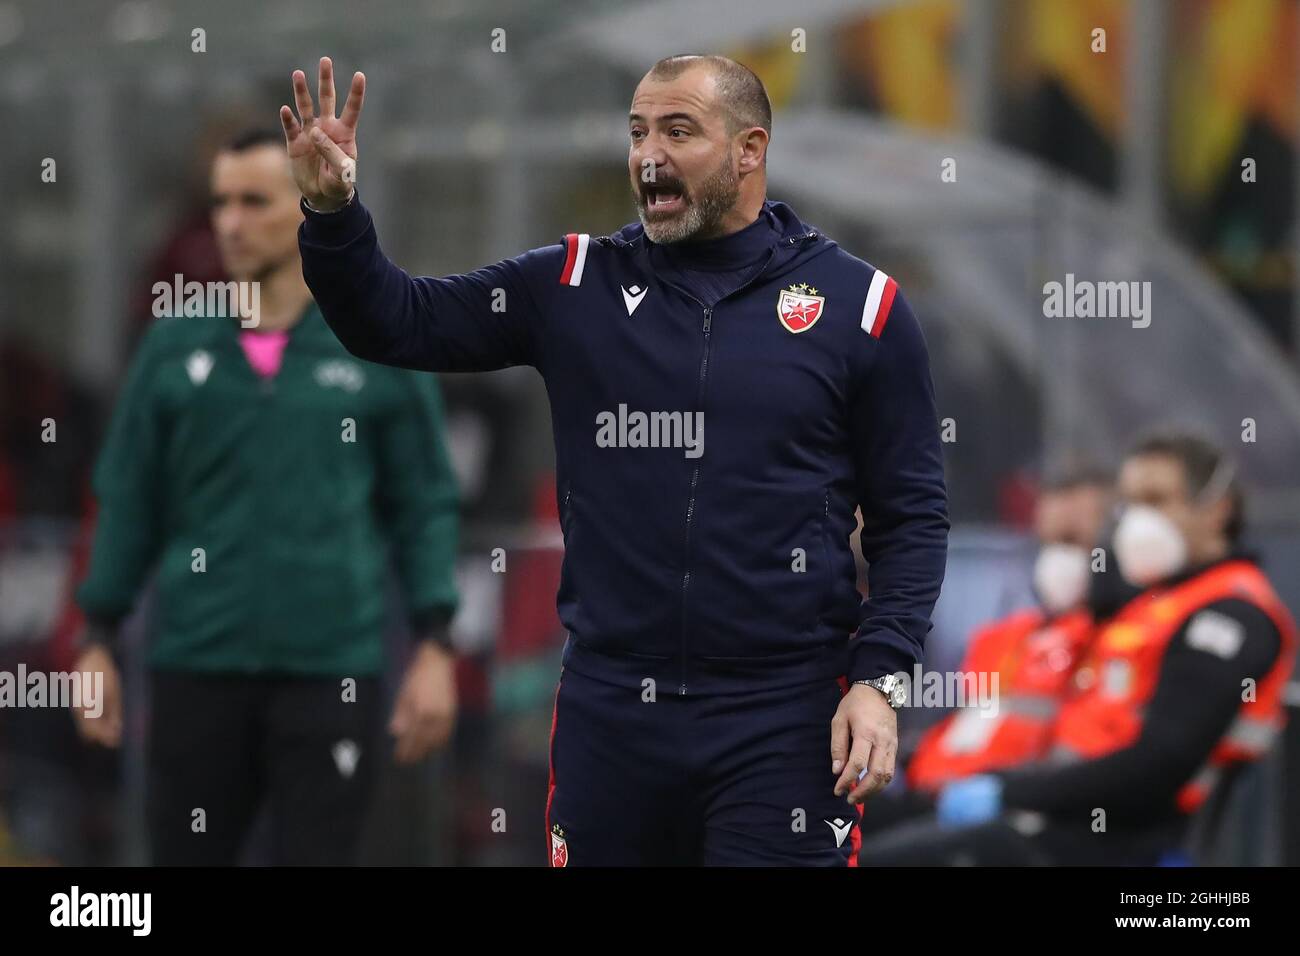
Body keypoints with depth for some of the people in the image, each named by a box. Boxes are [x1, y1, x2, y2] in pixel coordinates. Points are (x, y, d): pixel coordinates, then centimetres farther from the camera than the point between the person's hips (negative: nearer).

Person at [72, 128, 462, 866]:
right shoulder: (175, 347, 5)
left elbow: (426, 506, 4)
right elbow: (130, 503, 9)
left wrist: (435, 646, -3)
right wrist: (101, 644, 5)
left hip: (332, 667, -2)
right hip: (198, 665, 2)